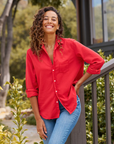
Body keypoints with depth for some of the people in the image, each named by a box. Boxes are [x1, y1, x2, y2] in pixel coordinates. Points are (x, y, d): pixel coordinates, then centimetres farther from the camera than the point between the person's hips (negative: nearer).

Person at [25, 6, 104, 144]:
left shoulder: (70, 45, -3)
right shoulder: (32, 53, 0)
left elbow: (97, 61, 1)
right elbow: (31, 88, 1)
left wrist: (78, 83, -2)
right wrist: (38, 119, -3)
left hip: (69, 107, -2)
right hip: (46, 109, 2)